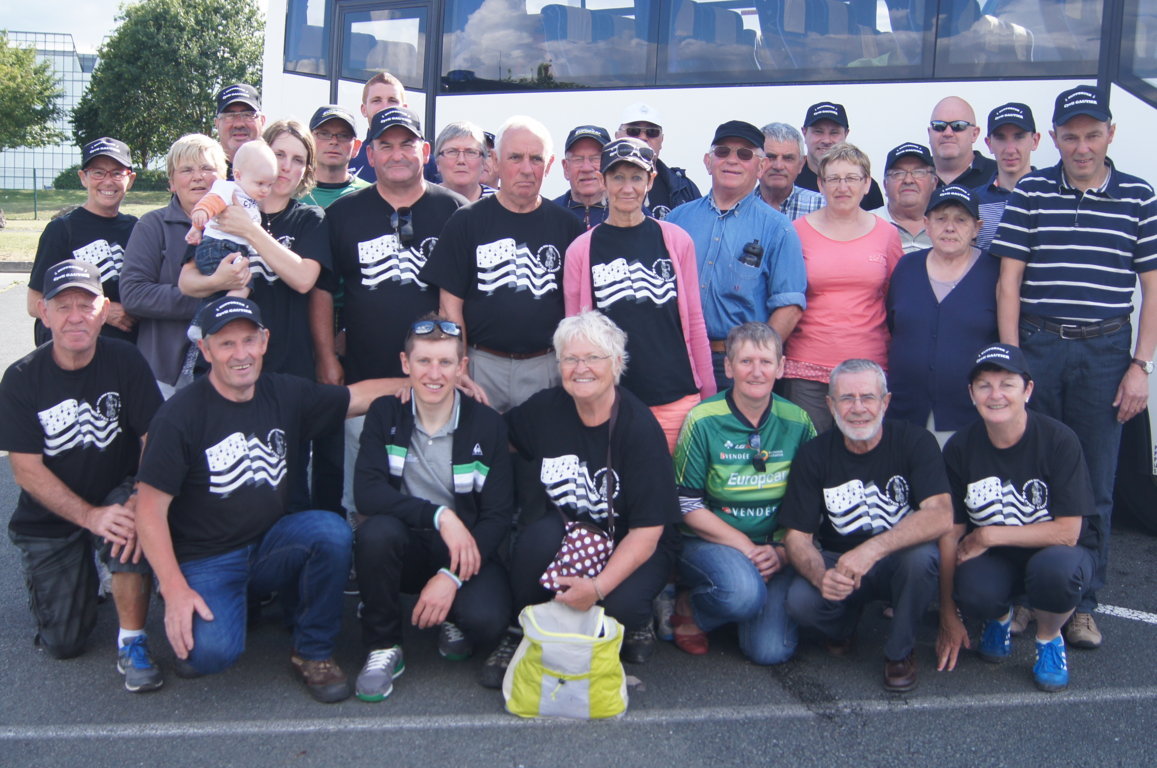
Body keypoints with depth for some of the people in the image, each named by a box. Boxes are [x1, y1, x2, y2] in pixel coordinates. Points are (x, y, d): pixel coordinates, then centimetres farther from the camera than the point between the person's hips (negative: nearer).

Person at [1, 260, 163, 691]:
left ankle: (132, 643, -19)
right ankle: (81, 577, 30)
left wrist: (141, 501, -32)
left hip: (117, 494, -1)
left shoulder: (125, 361, -10)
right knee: (63, 643, -3)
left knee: (133, 522, -37)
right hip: (49, 519, 1)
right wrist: (91, 516, -26)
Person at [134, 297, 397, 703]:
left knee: (332, 531, -28)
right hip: (206, 560, -4)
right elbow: (150, 510, -12)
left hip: (270, 543, 4)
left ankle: (313, 652, -6)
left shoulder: (286, 394, 2)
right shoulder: (180, 416, -12)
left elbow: (361, 395, 13)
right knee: (212, 651, -30)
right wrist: (175, 590, -20)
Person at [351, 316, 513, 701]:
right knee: (376, 531, -33)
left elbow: (498, 515, -9)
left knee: (486, 620, -30)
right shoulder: (386, 414, -3)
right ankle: (383, 647, -10)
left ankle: (454, 620, 10)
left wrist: (451, 576, -22)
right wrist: (440, 516, -29)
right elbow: (368, 492, -17)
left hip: (466, 551, -1)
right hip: (407, 548, 1)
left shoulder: (487, 425, -6)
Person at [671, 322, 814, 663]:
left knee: (771, 650, -16)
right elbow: (687, 506, -8)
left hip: (773, 549, 3)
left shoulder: (797, 423, 1)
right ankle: (690, 609, -2)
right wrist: (745, 548, -15)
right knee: (745, 593, -36)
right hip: (709, 542, -3)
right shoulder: (703, 421, -9)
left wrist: (783, 551, -9)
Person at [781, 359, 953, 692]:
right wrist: (820, 576, -30)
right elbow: (797, 536, -7)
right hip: (839, 564, 1)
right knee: (800, 601, -29)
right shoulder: (814, 455, -7)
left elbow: (941, 515, -27)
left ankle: (900, 651, -7)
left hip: (900, 564, -1)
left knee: (921, 554, -35)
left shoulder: (914, 441, -13)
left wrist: (872, 549, -40)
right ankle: (843, 626, 10)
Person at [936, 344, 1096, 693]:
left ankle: (1049, 639, -2)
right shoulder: (960, 449, -9)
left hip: (1053, 552, -1)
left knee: (1055, 567, -37)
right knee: (973, 592, -33)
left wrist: (989, 535, -19)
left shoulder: (1059, 440, -17)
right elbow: (950, 534, -5)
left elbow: (1067, 532, -18)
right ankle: (1000, 618, 8)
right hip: (992, 560, 2)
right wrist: (948, 616, -4)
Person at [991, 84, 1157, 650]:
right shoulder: (1030, 192, 4)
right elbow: (1008, 281, 2)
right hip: (1037, 346, 0)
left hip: (1105, 353, 1)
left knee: (1094, 488, 6)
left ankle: (1080, 604, 18)